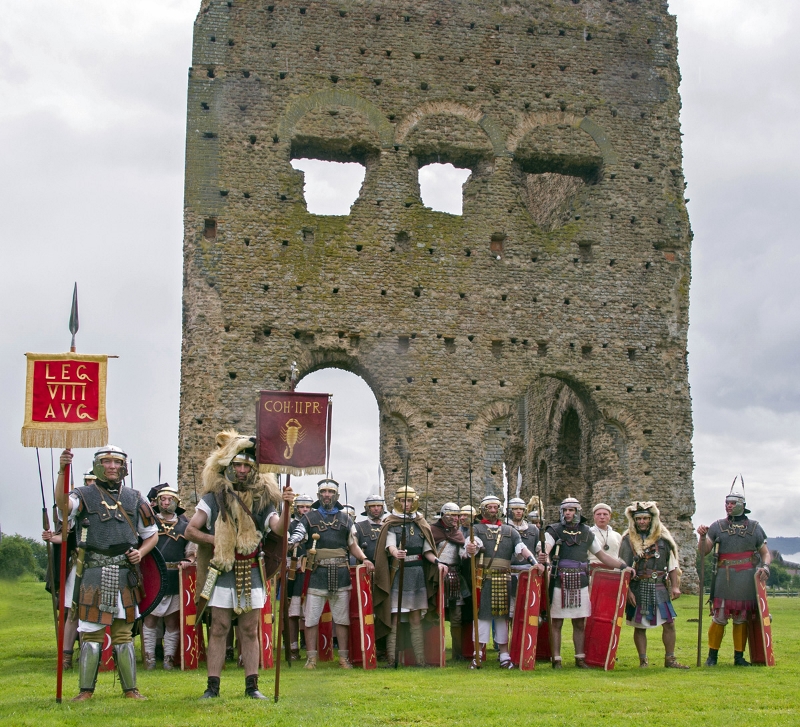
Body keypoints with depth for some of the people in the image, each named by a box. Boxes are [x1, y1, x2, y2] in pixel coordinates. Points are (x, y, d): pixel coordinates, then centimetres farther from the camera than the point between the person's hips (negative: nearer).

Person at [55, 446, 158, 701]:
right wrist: (62, 471, -34)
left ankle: (130, 689, 12)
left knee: (124, 633, 6)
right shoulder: (85, 495, 4)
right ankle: (86, 690, 5)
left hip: (125, 574, 2)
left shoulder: (134, 498, 13)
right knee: (90, 632, -2)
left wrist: (140, 552, 1)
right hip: (93, 574, -2)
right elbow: (63, 503, -20)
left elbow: (152, 534, 20)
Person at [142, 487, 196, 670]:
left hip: (175, 581, 1)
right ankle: (149, 656, 7)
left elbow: (192, 549, 15)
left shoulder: (185, 526, 12)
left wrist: (188, 561, -4)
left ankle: (170, 657, 11)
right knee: (150, 618, 0)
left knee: (172, 620, 4)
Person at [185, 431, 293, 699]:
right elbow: (190, 530, 3)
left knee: (250, 631, 5)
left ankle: (252, 686, 9)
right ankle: (212, 686, 2)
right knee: (219, 629, -1)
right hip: (222, 574, -1)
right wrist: (215, 541, -10)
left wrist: (286, 508, -26)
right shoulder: (214, 498, 2)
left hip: (251, 575, 2)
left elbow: (279, 529, -9)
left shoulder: (262, 499, 5)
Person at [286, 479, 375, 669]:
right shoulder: (309, 517, 8)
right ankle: (311, 658, 6)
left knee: (342, 618, 6)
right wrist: (289, 544, -27)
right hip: (318, 573, -2)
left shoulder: (345, 519, 14)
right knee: (311, 618, -2)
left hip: (341, 573, 2)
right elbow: (297, 537, -5)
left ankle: (344, 657, 13)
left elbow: (353, 545, 14)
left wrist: (364, 559, -4)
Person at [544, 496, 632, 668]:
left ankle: (580, 658, 18)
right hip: (559, 583, -3)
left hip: (580, 584, 3)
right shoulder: (554, 531, 0)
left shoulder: (586, 533, 12)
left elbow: (603, 556, 17)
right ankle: (556, 659, 8)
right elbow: (545, 548, -19)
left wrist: (623, 566, 8)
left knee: (579, 623, 8)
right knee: (556, 622, 1)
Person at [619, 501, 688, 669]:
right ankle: (643, 661, 11)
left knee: (669, 623, 0)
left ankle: (670, 659, 11)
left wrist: (675, 586, 0)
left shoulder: (663, 538, 5)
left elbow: (672, 565, 9)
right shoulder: (628, 540, -1)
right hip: (638, 590, -2)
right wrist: (627, 591, -8)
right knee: (639, 627, 2)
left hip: (660, 589, 2)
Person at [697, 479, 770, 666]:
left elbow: (765, 552, 12)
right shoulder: (718, 526, 6)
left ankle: (739, 656, 15)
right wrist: (702, 537, -17)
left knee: (742, 619, 7)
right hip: (724, 579, -1)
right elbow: (704, 551, 1)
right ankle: (712, 655, 8)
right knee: (719, 618, -2)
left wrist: (765, 566, -8)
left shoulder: (754, 528, 8)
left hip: (747, 580, 1)